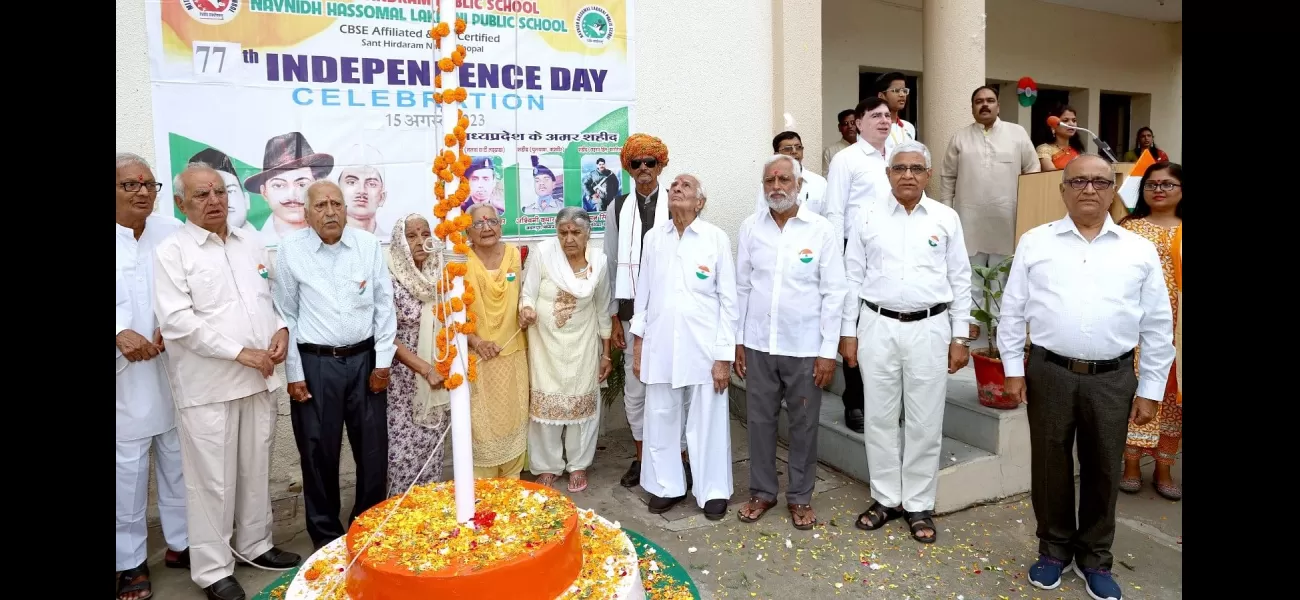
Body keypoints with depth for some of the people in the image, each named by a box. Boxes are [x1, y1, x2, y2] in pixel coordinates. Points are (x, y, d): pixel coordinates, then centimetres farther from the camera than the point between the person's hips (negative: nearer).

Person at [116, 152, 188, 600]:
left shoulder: (172, 232, 3)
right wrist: (120, 334, -20)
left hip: (174, 368, 2)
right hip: (124, 373, -2)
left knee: (179, 461, 12)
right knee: (128, 468, 5)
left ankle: (180, 543, 29)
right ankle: (130, 561, 20)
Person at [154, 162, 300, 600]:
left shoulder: (251, 245, 12)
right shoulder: (171, 252, -5)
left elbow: (275, 296, 20)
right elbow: (176, 320, -14)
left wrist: (281, 329, 0)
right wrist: (239, 352, -16)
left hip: (259, 378, 5)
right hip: (207, 385, -5)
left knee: (256, 469, 15)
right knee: (213, 480, 2)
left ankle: (254, 544, 32)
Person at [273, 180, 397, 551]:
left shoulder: (369, 245, 1)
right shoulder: (290, 250, -3)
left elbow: (384, 306, 4)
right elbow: (286, 315, 0)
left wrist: (383, 361, 1)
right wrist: (294, 374, -2)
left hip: (364, 359, 2)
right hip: (314, 364, -1)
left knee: (374, 449, 8)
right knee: (319, 453, 7)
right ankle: (325, 535, 26)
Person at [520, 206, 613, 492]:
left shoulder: (599, 261, -7)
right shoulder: (544, 252, -14)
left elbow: (602, 310, 3)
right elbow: (528, 294, -9)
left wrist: (606, 353, 6)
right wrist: (526, 309, -33)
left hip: (582, 345, 1)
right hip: (546, 343, -1)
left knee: (581, 402, 9)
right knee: (545, 403, 6)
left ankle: (578, 464, 27)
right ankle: (547, 466, 24)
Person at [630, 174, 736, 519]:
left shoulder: (716, 238, -4)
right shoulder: (653, 237, 5)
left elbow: (728, 300, -3)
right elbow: (644, 292, 10)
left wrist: (724, 355, -7)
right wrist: (638, 344, 9)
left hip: (704, 348, -3)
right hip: (660, 347, 3)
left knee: (707, 423, 7)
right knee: (661, 421, 11)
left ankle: (713, 491, 23)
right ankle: (667, 486, 28)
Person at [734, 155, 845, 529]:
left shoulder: (821, 230, -6)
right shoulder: (750, 227, 2)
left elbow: (833, 293, -5)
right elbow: (741, 286, 6)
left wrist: (828, 351, -8)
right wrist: (738, 340, 5)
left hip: (805, 347, -2)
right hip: (759, 344, 2)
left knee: (804, 424, 9)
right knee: (760, 420, 11)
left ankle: (800, 497, 26)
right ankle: (762, 491, 28)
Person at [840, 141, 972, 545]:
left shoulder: (946, 219, 3)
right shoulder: (868, 219, 3)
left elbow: (960, 281, 5)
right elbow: (852, 278, 5)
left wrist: (960, 338, 1)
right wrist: (848, 332, 2)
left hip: (929, 328, 0)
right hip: (877, 326, 1)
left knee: (925, 422, 6)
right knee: (880, 418, 8)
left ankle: (919, 505, 20)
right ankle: (886, 498, 23)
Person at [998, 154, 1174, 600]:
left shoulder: (1139, 251, 4)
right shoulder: (1035, 243, 2)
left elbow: (1158, 327, 6)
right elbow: (1013, 310, 4)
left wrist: (1149, 390, 3)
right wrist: (1013, 369, 1)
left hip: (1113, 379, 1)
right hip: (1049, 373, 0)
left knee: (1103, 470, 12)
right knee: (1050, 466, 10)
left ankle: (1095, 559, 30)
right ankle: (1054, 549, 30)